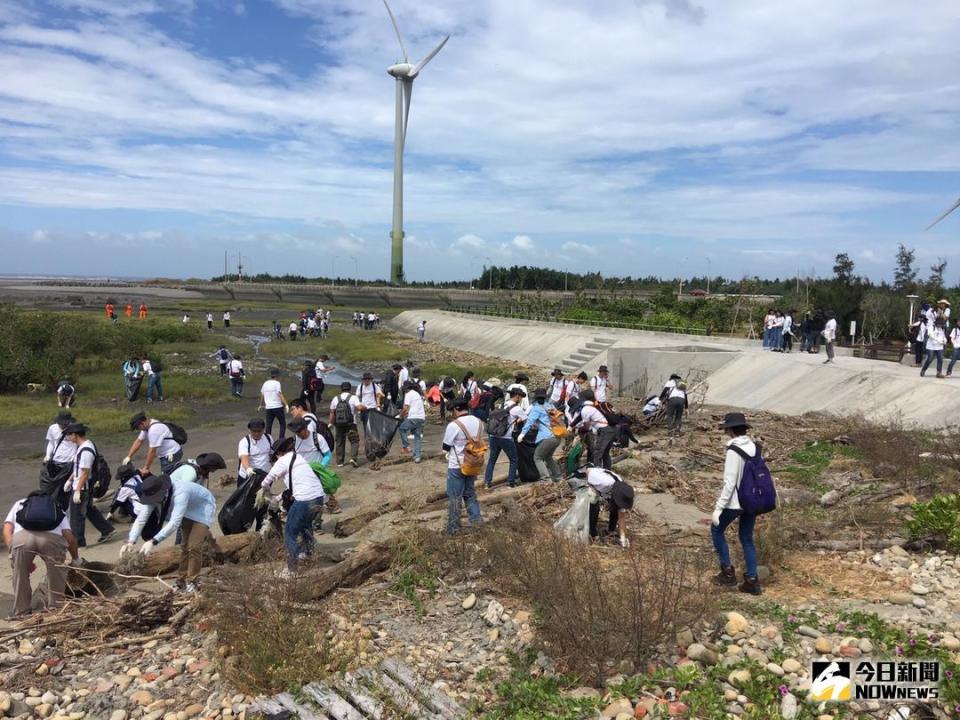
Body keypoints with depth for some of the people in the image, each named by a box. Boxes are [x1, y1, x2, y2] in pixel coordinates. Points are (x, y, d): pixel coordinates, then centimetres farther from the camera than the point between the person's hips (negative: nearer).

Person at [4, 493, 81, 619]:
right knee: (56, 574, 23)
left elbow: (7, 531, 24)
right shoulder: (57, 508, 38)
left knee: (20, 574, 25)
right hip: (52, 537, 0)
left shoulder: (19, 503, 41)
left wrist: (13, 554, 28)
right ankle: (55, 609, 29)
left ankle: (21, 611, 31)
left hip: (21, 536, 0)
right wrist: (75, 559, 39)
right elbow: (70, 537, 25)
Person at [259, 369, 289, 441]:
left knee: (268, 425, 10)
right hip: (278, 407, -5)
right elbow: (280, 395, -19)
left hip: (268, 407, 5)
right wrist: (286, 405, -24)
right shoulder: (277, 383, -9)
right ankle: (281, 439, 0)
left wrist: (261, 405, 35)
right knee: (283, 424, 7)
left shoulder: (265, 384, 10)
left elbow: (262, 395, 21)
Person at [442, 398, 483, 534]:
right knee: (470, 493, 22)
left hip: (456, 466, -6)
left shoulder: (453, 425, -21)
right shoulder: (478, 422, -2)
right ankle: (476, 519, 24)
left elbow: (446, 447, -12)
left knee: (454, 497, 5)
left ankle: (453, 528, 12)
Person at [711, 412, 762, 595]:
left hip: (735, 502, -7)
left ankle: (727, 571, 17)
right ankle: (752, 581, 18)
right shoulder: (754, 447, 1)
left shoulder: (734, 451, -20)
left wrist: (718, 508, -16)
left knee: (716, 530, 16)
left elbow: (729, 483, -22)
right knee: (747, 539, 18)